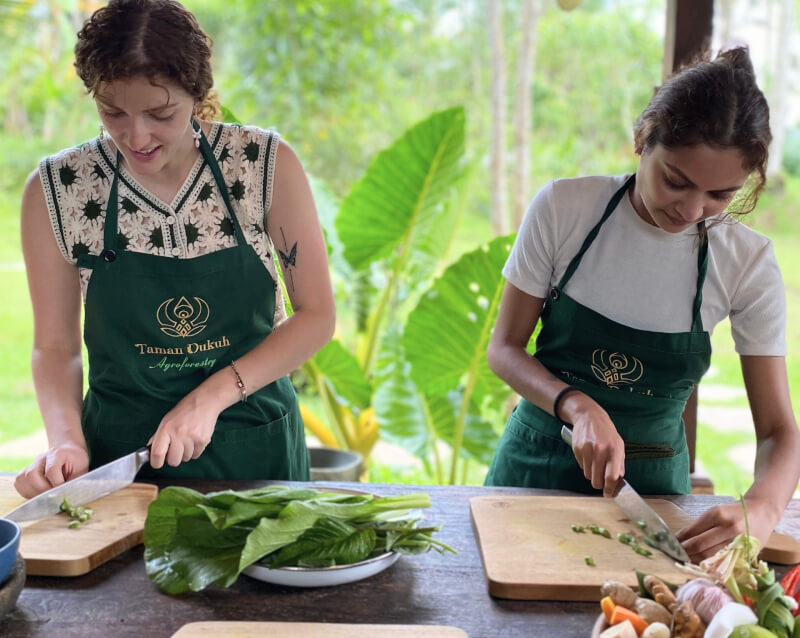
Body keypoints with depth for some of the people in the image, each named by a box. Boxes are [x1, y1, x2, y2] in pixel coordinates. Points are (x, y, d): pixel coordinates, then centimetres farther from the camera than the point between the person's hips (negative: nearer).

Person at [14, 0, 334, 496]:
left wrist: (212, 397, -17)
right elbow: (55, 346, 0)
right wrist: (66, 438, -18)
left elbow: (317, 315, -8)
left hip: (256, 452, 0)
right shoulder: (55, 190, -8)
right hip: (120, 451, 0)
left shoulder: (267, 164, -11)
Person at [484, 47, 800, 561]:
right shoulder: (563, 208, -14)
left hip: (650, 484, 0)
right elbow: (505, 347, -7)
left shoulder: (749, 264, -12)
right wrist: (579, 407, -25)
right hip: (538, 464, 1)